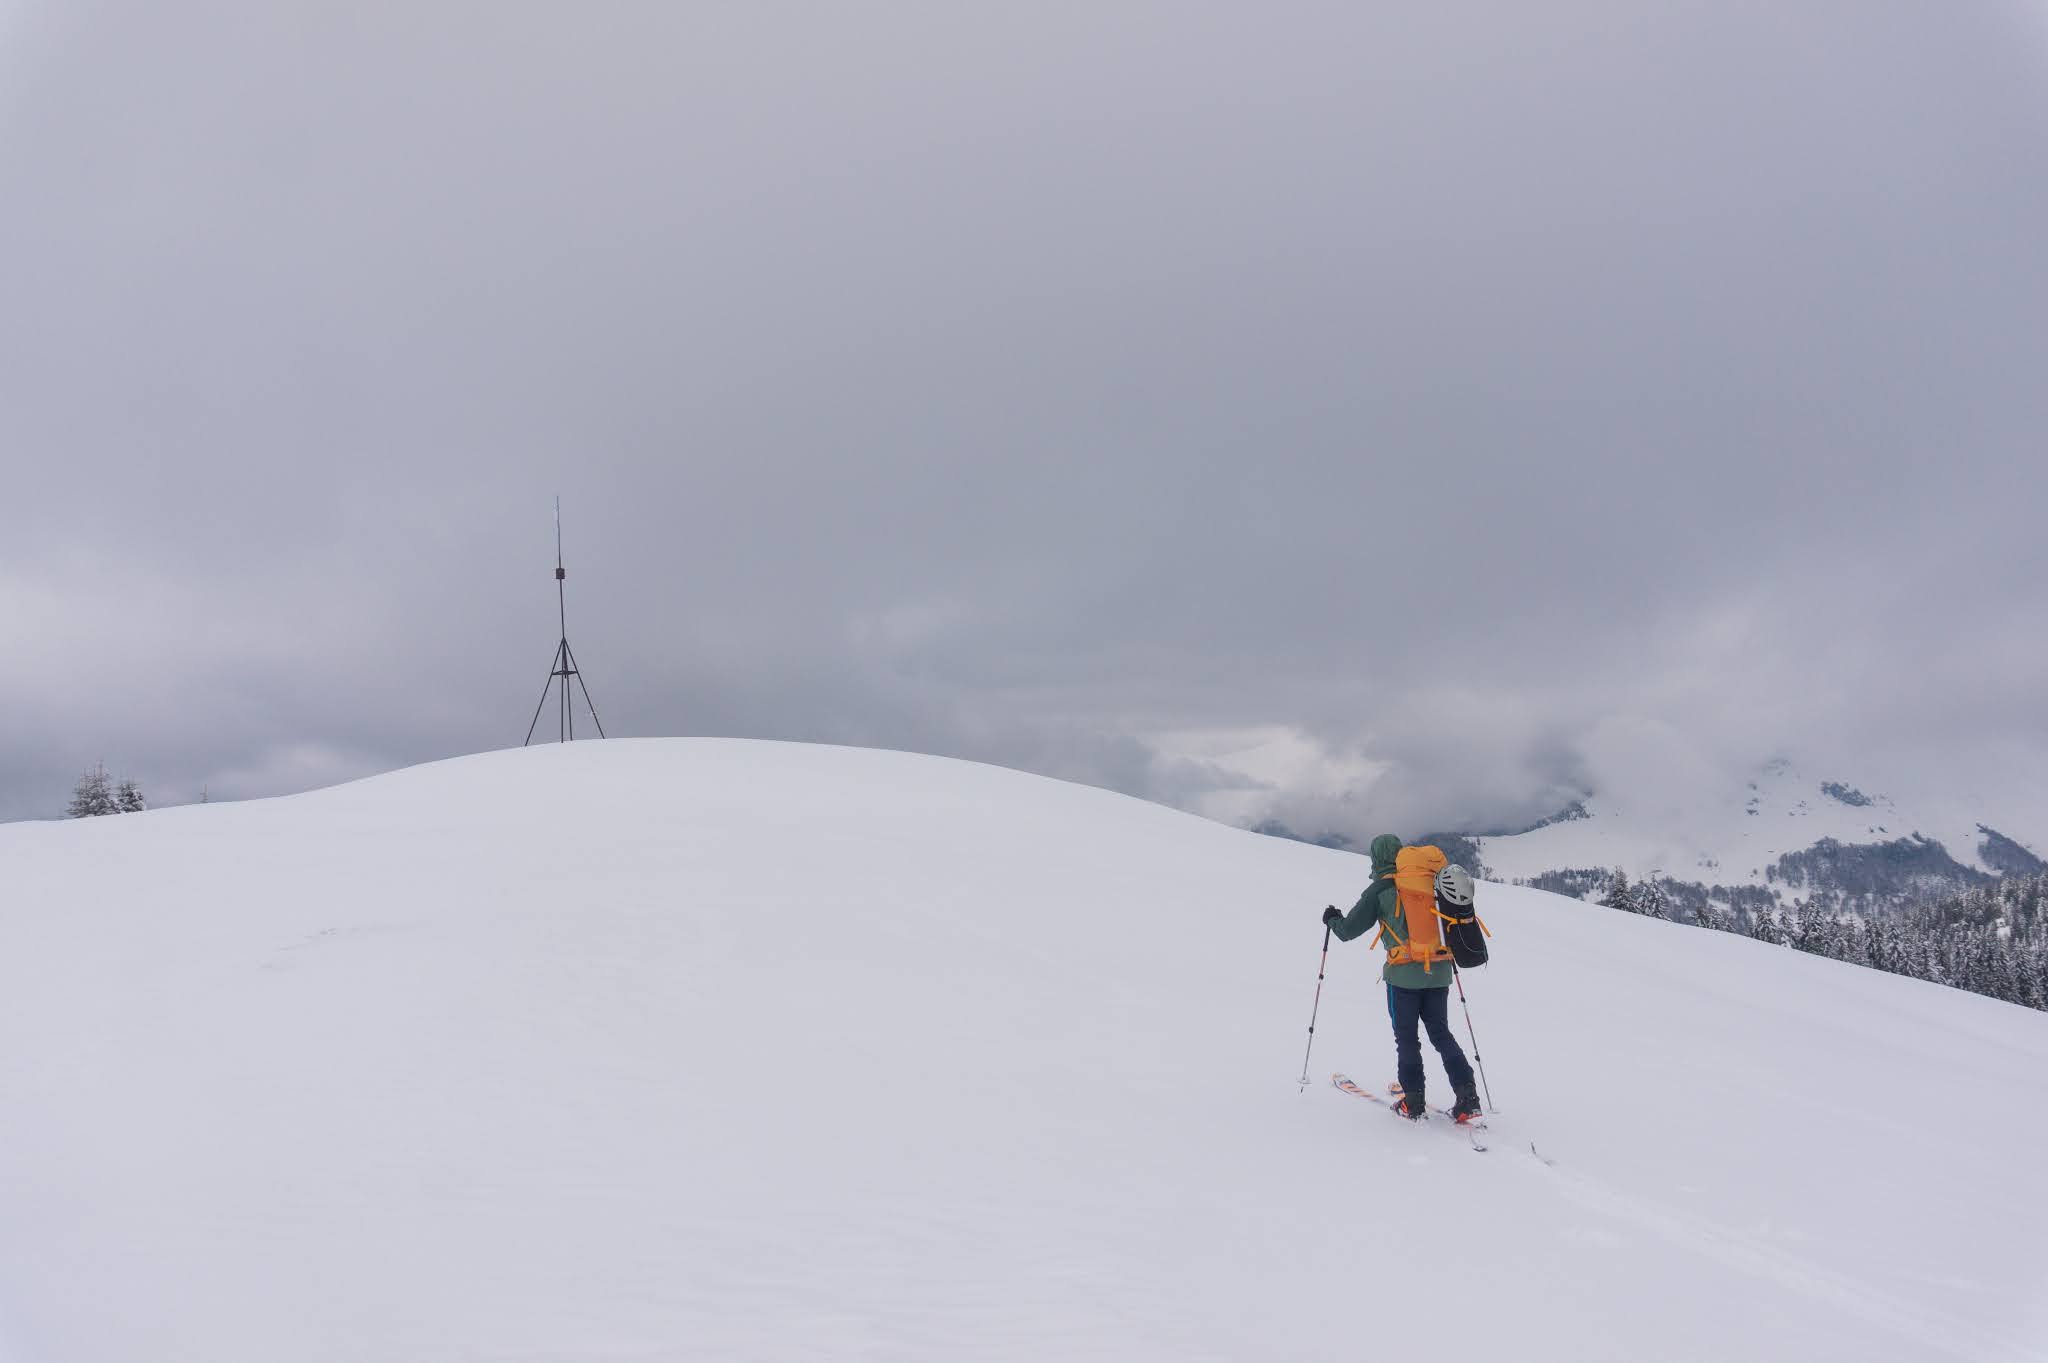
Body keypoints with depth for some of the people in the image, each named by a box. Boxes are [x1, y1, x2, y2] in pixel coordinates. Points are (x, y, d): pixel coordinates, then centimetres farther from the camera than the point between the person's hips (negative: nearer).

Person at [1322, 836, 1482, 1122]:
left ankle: (1413, 1101, 9)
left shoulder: (1379, 890, -6)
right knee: (1441, 1034, 14)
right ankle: (1467, 1094, 5)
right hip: (1439, 971, 4)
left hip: (1404, 975, -4)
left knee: (1407, 1037, 8)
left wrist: (1332, 919, 18)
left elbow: (1348, 931, -3)